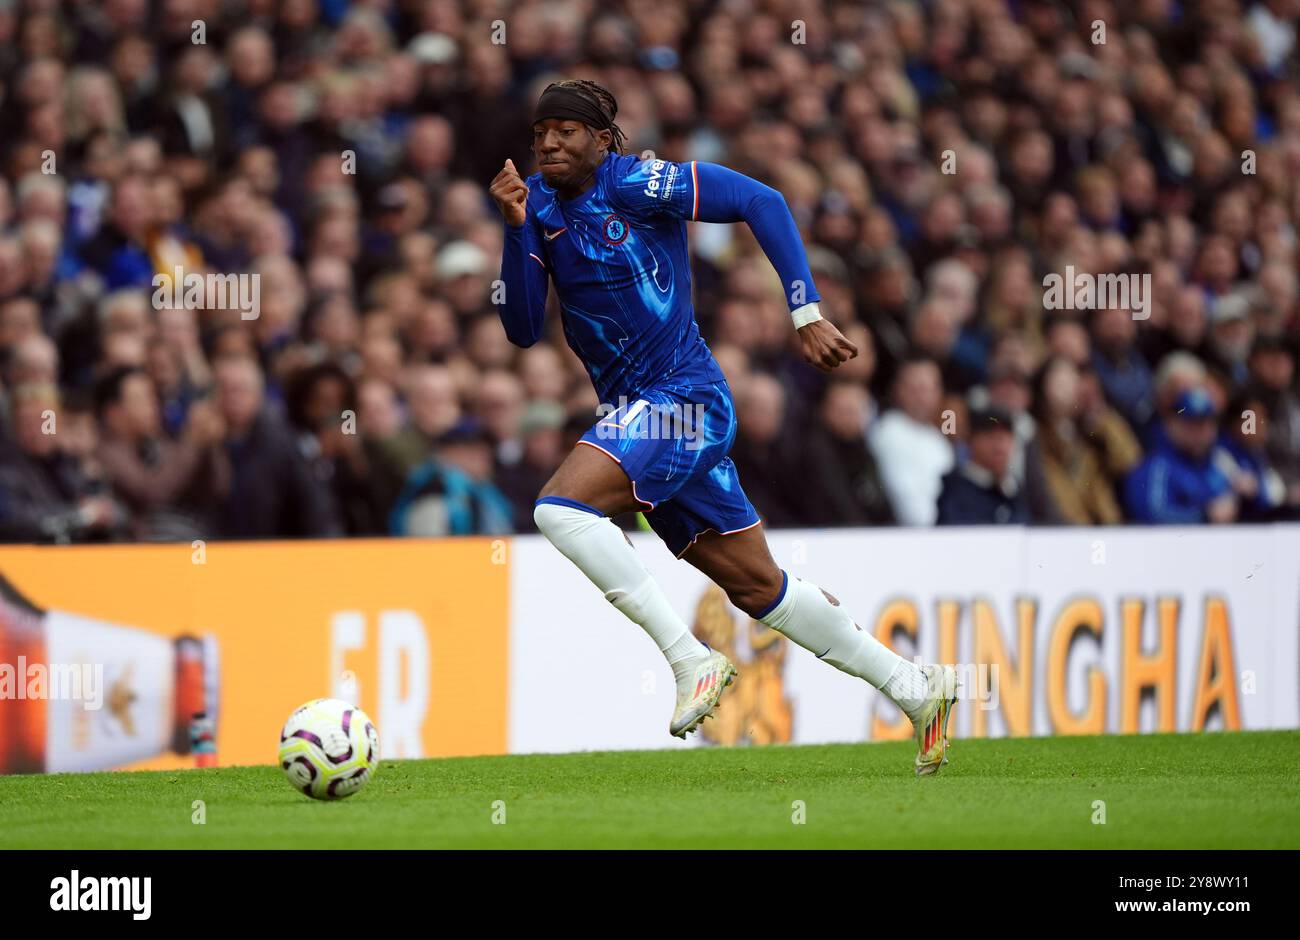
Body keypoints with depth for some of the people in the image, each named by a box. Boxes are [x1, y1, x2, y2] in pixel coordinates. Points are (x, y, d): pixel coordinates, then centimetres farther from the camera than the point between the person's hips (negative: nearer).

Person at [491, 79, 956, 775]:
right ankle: (916, 690, 21)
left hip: (682, 399, -8)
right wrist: (515, 228, -9)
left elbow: (761, 202, -11)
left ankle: (691, 659, -20)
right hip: (637, 413, 8)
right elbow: (523, 328, 4)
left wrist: (806, 314, -16)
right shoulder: (542, 203, 9)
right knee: (758, 587, 10)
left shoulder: (634, 184, -10)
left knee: (561, 508, -26)